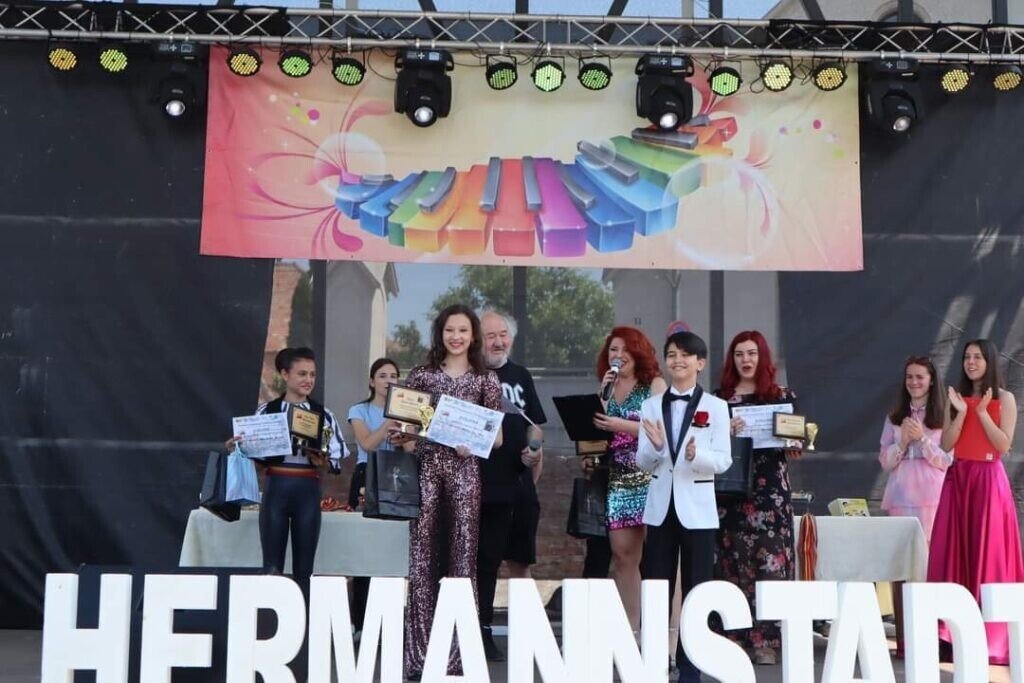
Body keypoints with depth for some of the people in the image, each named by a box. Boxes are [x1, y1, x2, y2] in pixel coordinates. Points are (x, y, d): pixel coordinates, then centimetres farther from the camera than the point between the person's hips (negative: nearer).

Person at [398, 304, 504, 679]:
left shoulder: (486, 379, 8)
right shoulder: (421, 375, 9)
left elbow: (497, 437, 8)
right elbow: (402, 424, 13)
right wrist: (400, 438, -8)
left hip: (464, 469, 0)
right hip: (426, 466, 0)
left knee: (462, 558, -1)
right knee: (422, 558, -2)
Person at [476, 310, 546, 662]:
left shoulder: (521, 376, 13)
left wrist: (536, 451, 3)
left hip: (521, 483, 5)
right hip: (486, 484, -5)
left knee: (521, 559, 13)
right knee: (486, 560, 1)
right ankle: (483, 633, 10)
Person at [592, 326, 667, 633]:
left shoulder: (654, 384, 2)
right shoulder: (605, 388, 16)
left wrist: (622, 426, -13)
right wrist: (604, 394, 0)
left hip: (650, 476, -5)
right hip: (618, 479, 5)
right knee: (622, 553, 3)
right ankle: (628, 628, 9)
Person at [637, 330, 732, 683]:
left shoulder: (715, 406, -2)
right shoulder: (651, 405, 5)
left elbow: (723, 460, -6)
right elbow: (643, 462, 3)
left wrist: (696, 454, -26)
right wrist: (655, 447, -19)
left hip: (697, 506, -2)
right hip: (661, 504, 2)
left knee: (696, 588, 3)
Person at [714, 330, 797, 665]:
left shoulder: (782, 397, 8)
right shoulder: (719, 398, 9)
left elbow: (792, 451, 10)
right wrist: (725, 432, -13)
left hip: (769, 492, -1)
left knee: (768, 562, -5)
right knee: (730, 562, 0)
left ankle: (766, 640, -1)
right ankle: (731, 637, 7)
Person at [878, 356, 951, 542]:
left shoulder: (943, 417, 4)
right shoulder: (894, 418, 13)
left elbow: (946, 461, -1)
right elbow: (885, 462, 10)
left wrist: (922, 438, -11)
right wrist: (902, 442, -6)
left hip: (931, 496, -3)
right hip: (900, 495, 3)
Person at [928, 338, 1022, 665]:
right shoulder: (957, 398, 12)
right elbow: (946, 445, 3)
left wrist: (982, 413, -12)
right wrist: (962, 413, -8)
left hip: (988, 481, -4)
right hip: (957, 479, 4)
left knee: (987, 553, -4)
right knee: (953, 550, -1)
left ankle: (991, 636, 2)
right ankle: (953, 632, 1)